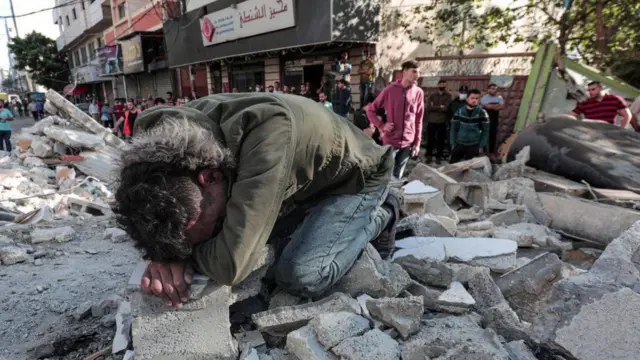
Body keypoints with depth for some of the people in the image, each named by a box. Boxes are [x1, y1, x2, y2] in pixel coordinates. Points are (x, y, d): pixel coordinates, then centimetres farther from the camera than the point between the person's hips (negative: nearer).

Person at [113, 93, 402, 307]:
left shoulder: (270, 134, -45)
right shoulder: (182, 126, -20)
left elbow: (232, 265, -45)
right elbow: (174, 216, -6)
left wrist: (181, 253, -25)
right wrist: (163, 257, -26)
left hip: (356, 176, -6)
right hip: (305, 182, 7)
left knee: (299, 276, -24)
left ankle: (377, 218, 4)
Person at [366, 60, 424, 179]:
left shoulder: (419, 92, 3)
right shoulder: (390, 90, -5)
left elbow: (419, 120, 7)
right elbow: (371, 110, 3)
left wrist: (417, 143, 5)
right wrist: (381, 126, -9)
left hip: (408, 143, 3)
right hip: (390, 141, -2)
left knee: (397, 177, 12)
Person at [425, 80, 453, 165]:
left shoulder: (448, 96, 3)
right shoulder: (432, 96, 7)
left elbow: (446, 108, -10)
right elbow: (428, 107, -6)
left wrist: (434, 107, -7)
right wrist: (439, 107, -9)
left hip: (442, 122, -1)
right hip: (431, 121, 1)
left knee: (440, 140, 4)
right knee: (430, 139, 6)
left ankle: (438, 157, 15)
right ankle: (429, 156, 18)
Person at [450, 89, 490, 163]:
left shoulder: (482, 113, -5)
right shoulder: (459, 111, 0)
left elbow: (485, 130, -1)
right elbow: (454, 128, 4)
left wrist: (481, 146, -5)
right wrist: (453, 143, 0)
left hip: (474, 146, -2)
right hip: (459, 144, 2)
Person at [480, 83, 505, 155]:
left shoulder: (499, 98, 5)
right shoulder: (484, 98, -7)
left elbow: (502, 107, -7)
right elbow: (488, 106, -21)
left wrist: (492, 106, -17)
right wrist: (497, 105, -8)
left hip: (495, 120, 4)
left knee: (494, 135, 7)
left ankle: (492, 151, 17)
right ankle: (486, 151, 10)